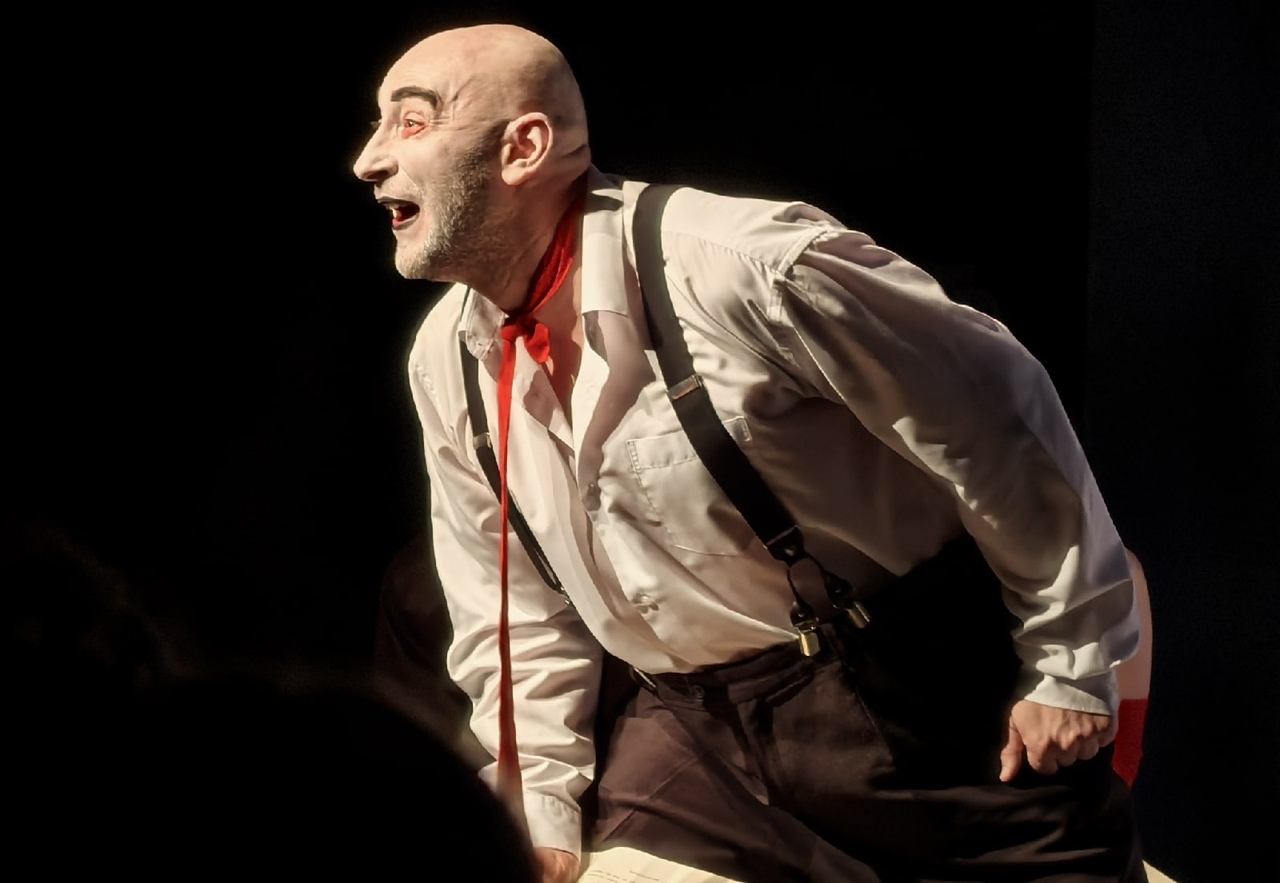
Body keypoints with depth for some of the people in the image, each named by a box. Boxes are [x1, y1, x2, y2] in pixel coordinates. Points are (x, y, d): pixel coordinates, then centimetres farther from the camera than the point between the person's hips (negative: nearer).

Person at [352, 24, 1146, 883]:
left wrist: (1069, 664, -9)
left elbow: (996, 417, -16)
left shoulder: (747, 269, -22)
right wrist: (542, 810, 8)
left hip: (919, 700, -5)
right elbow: (515, 613, 12)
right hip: (693, 729, 5)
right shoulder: (447, 359, 0)